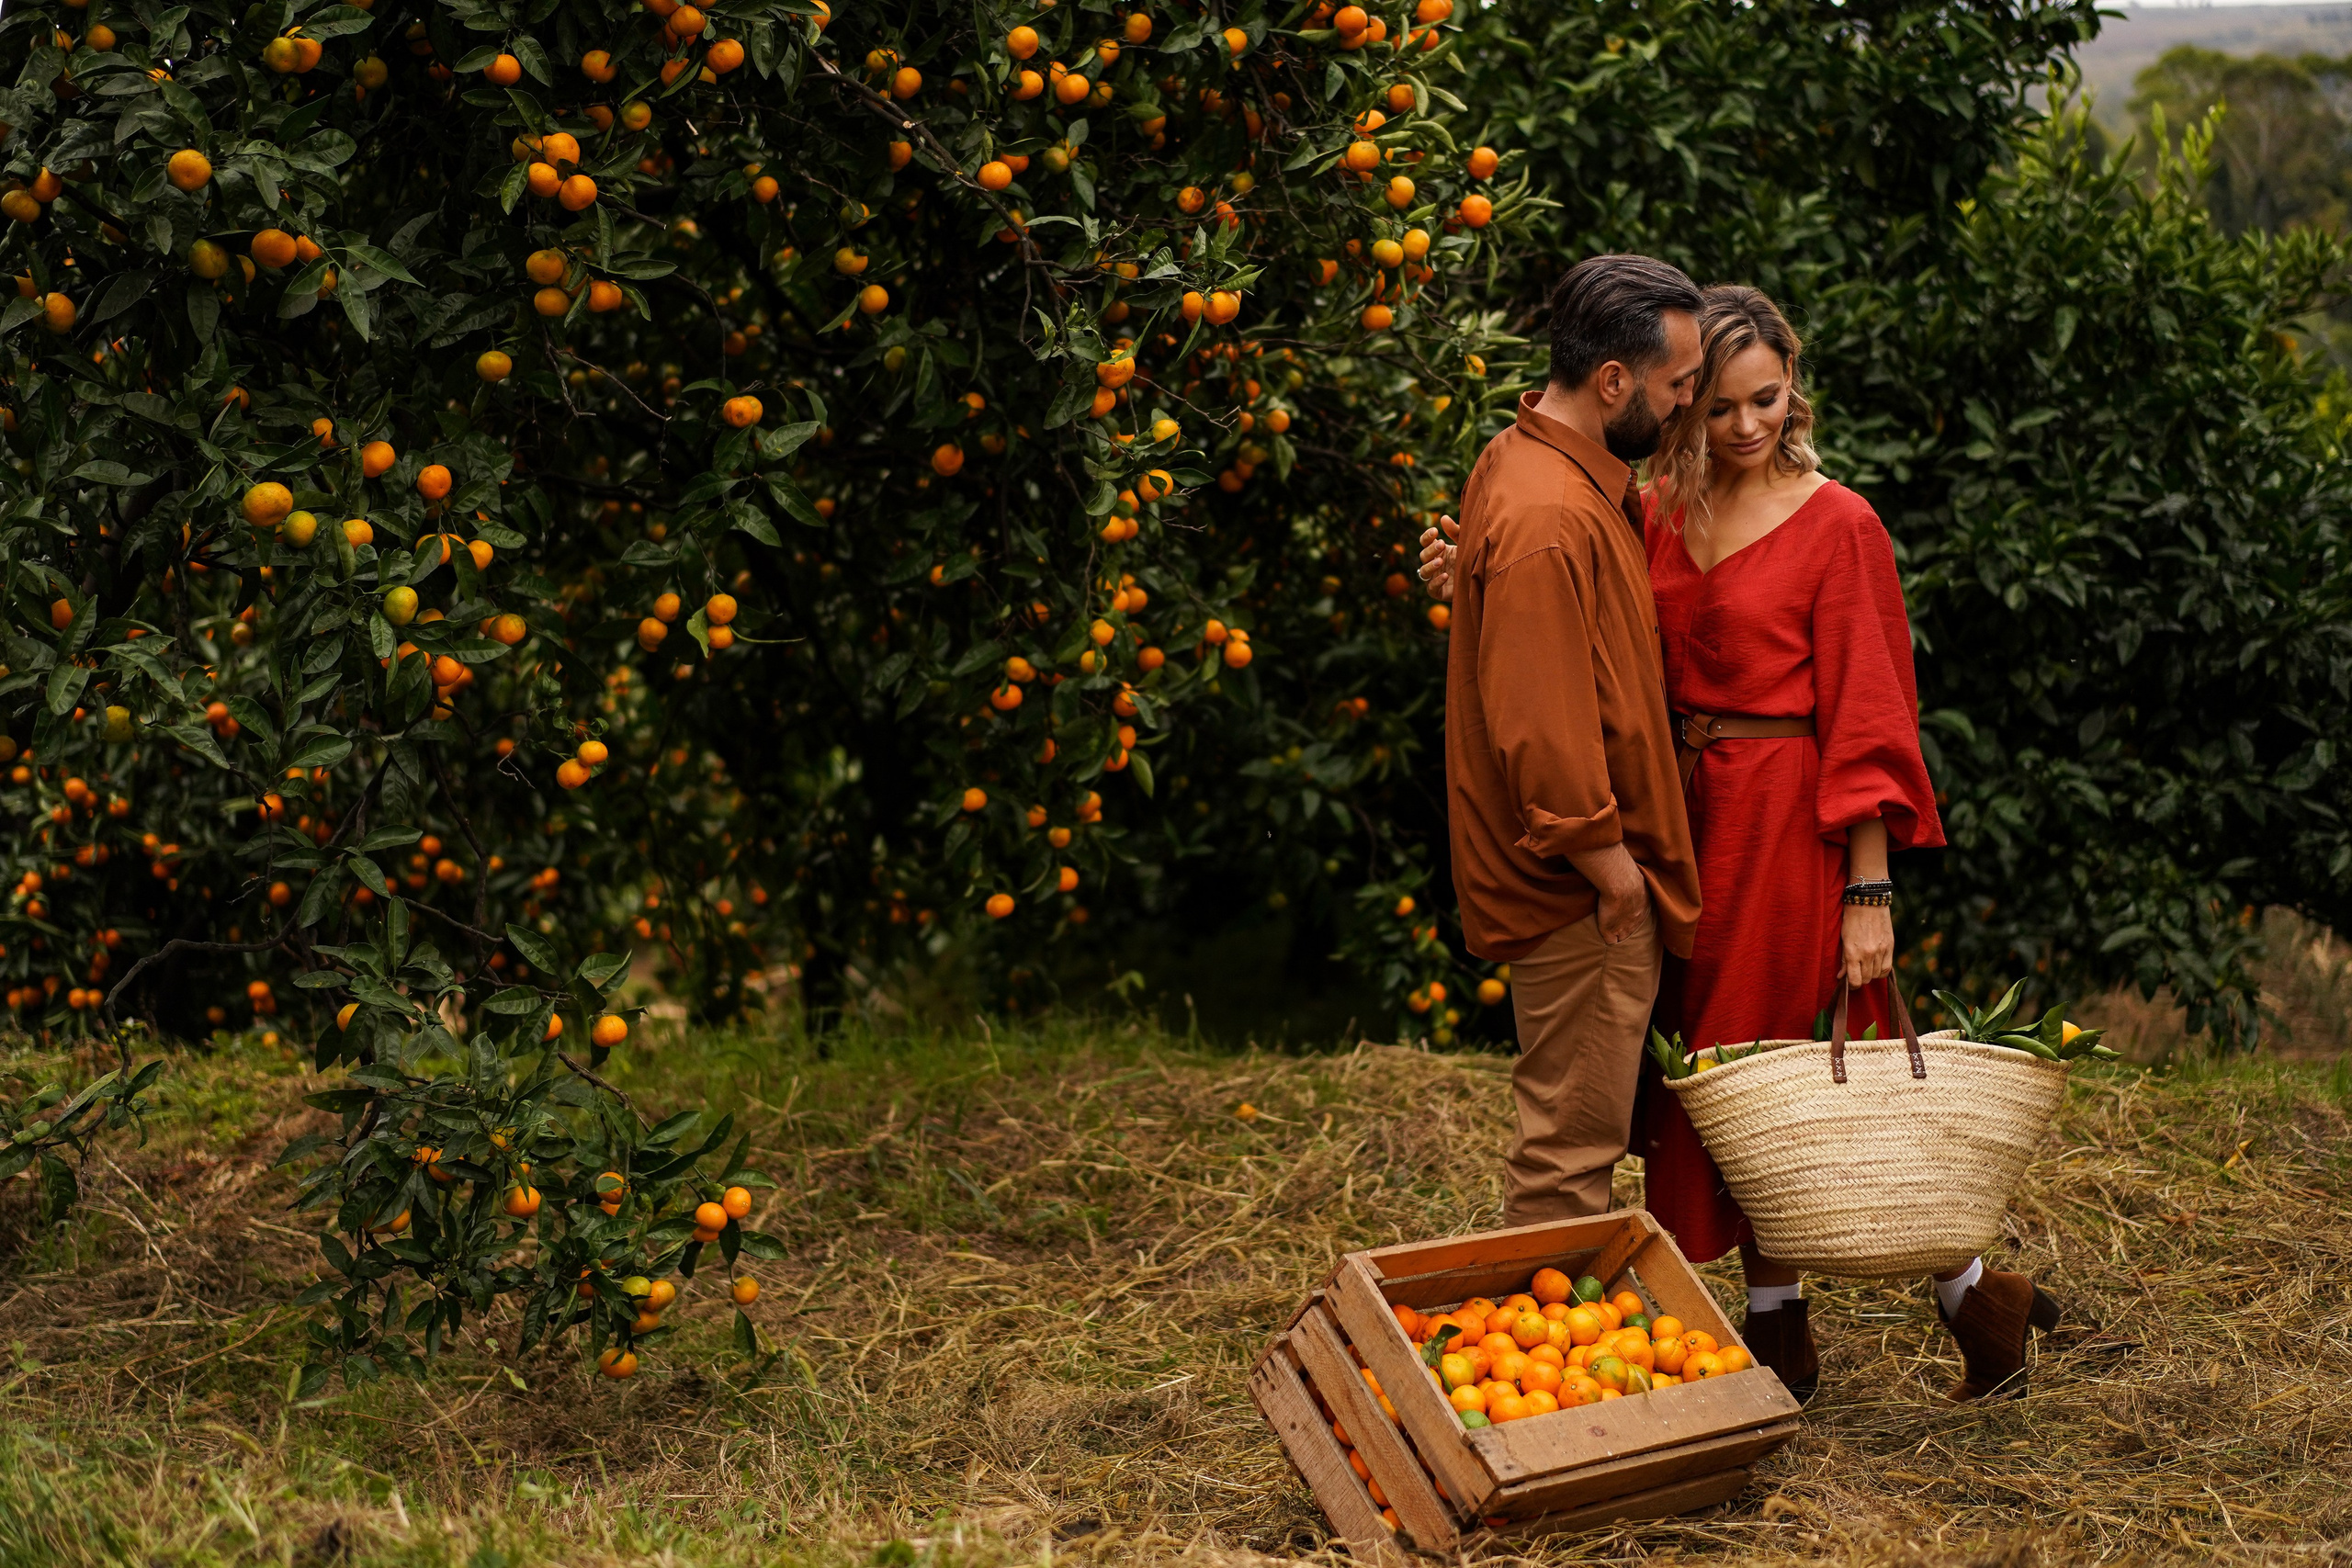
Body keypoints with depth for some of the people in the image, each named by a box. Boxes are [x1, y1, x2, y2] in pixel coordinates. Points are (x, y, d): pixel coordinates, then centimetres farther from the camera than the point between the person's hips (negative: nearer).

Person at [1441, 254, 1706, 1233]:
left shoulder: (1555, 471, 10)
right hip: (1578, 895, -10)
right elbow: (1541, 730, -26)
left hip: (1601, 890, 10)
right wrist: (1610, 868, -17)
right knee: (1572, 1151, -1)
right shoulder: (1547, 520, -23)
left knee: (1583, 1133, 17)